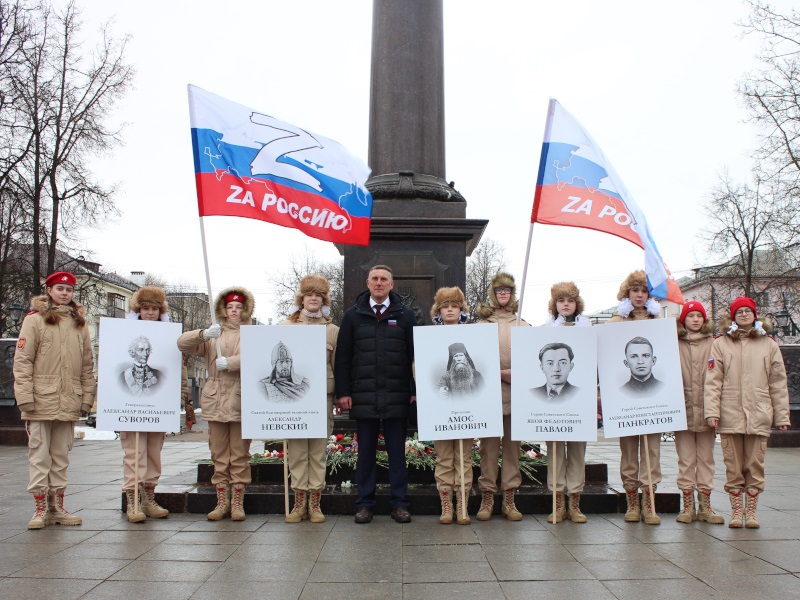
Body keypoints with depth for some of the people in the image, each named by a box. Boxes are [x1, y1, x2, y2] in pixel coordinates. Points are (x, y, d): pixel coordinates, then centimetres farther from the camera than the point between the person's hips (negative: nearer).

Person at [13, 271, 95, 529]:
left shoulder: (79, 323, 13)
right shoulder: (35, 319, 2)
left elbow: (87, 365, 14)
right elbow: (22, 361, -4)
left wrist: (87, 397, 8)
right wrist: (25, 397, -11)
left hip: (69, 403, 4)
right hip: (41, 401, -4)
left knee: (61, 457, 10)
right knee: (39, 456, 1)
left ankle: (57, 507, 18)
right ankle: (41, 508, 10)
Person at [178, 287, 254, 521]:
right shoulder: (212, 335, 16)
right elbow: (182, 344, 4)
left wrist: (229, 363, -20)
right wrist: (203, 334, -14)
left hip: (241, 402, -3)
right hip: (215, 402, 3)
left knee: (240, 456, 0)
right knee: (219, 456, 6)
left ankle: (237, 503, 8)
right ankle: (222, 502, 15)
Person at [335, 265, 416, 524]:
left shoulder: (405, 315, 7)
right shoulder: (353, 315, 8)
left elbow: (415, 354, 5)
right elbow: (342, 356, 5)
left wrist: (415, 390, -2)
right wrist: (343, 392, -2)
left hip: (396, 396, 0)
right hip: (363, 395, 1)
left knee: (397, 451, 5)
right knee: (365, 451, 8)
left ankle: (399, 504, 14)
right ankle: (364, 503, 17)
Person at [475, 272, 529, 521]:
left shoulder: (524, 326, 12)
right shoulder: (482, 324, 7)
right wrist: (500, 373, -13)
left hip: (516, 392, 2)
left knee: (513, 445, 5)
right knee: (489, 445, -1)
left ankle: (509, 499, 13)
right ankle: (487, 498, 8)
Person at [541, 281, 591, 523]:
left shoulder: (586, 327, 13)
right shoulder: (546, 328, 10)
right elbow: (541, 358, 3)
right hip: (552, 396, -1)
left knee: (577, 448, 2)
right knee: (555, 447, -1)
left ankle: (574, 503, 9)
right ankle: (558, 503, 6)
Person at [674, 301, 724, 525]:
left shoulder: (713, 344, 4)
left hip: (706, 411, 1)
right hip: (683, 411, -1)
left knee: (706, 459, 9)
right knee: (686, 460, 5)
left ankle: (705, 506, 17)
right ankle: (687, 506, 12)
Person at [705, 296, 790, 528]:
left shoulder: (768, 344, 11)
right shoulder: (720, 343, 6)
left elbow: (778, 383, 10)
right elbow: (712, 380, 0)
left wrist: (782, 415, 5)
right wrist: (712, 411, -9)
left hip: (759, 416, 1)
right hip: (730, 416, -1)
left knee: (755, 465, 5)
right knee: (733, 466, 4)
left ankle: (751, 510, 15)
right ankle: (736, 510, 14)